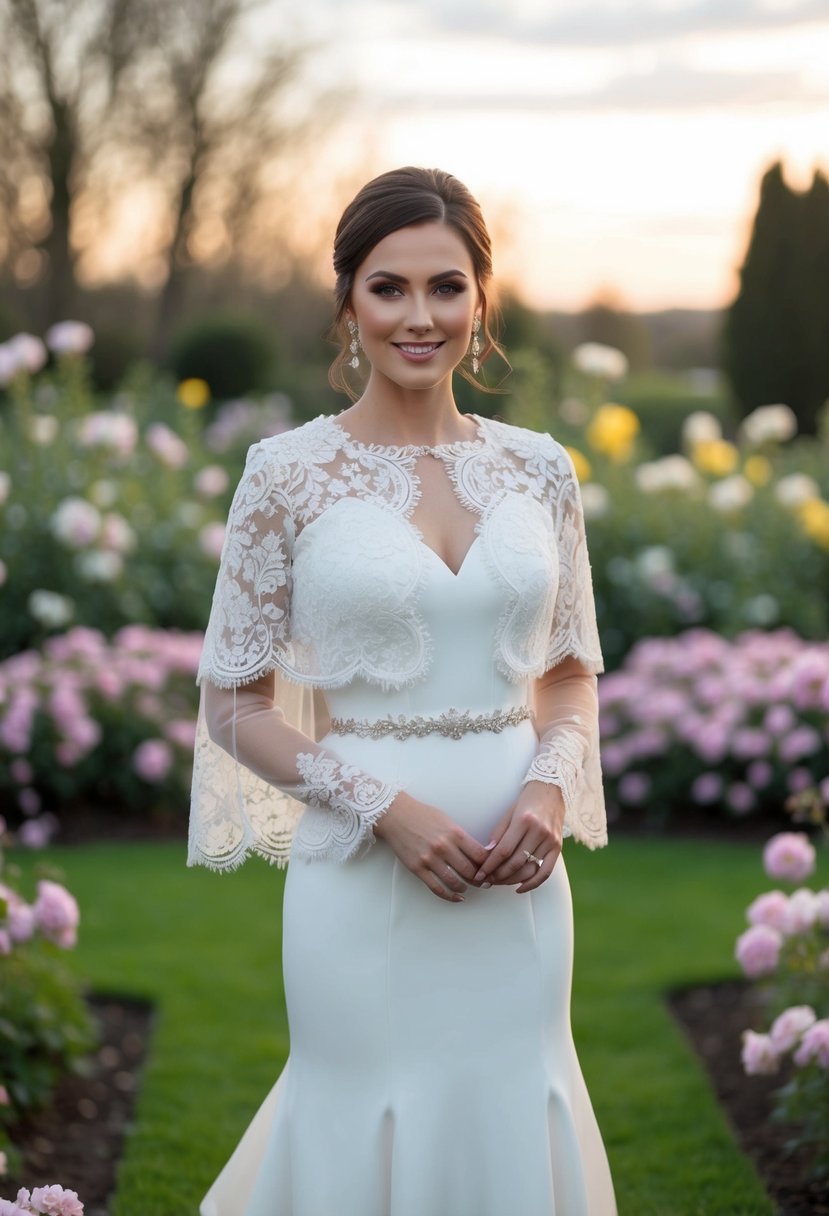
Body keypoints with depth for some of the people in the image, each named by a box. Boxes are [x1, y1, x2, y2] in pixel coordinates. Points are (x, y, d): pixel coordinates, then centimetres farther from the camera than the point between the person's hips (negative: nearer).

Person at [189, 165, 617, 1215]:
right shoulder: (287, 475, -6)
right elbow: (235, 703, -4)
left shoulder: (537, 469, 4)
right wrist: (386, 808, -15)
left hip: (518, 880, 3)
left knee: (514, 1129, 12)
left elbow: (572, 672, 12)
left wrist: (549, 787, -8)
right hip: (363, 873, -3)